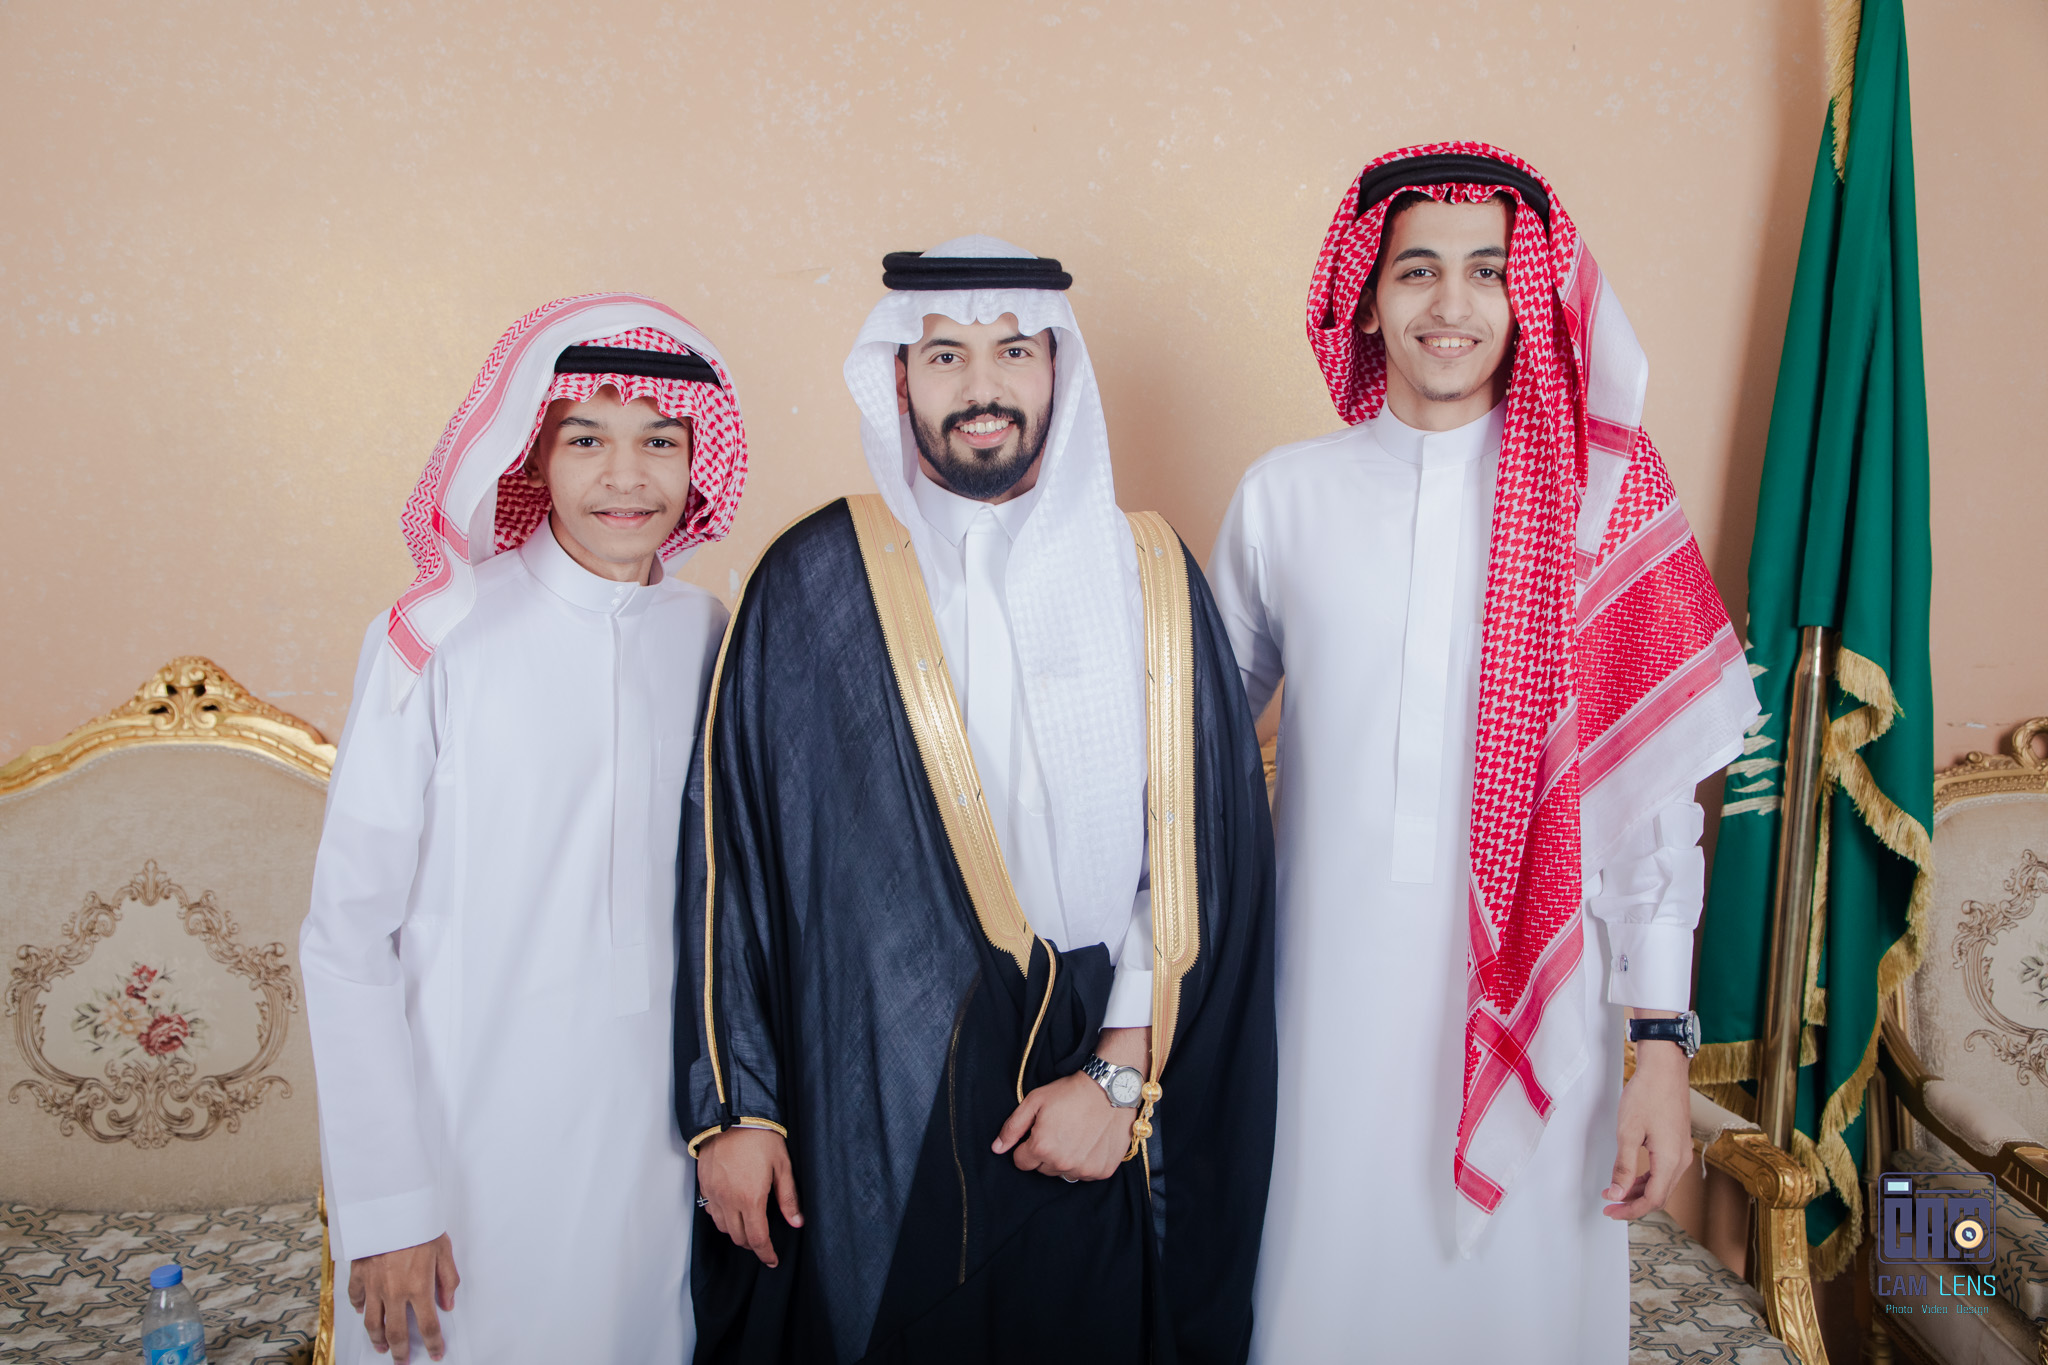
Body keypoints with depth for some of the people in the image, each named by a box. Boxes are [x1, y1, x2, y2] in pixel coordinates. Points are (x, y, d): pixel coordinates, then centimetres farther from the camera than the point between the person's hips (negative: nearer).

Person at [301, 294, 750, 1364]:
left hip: (663, 1140, 4)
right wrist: (383, 1208, -9)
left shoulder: (712, 638, 1)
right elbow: (347, 938, -9)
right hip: (470, 1145, -3)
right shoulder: (436, 643, -11)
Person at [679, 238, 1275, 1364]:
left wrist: (1121, 1074, -7)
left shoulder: (1147, 578, 1)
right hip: (866, 1105, 0)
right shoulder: (810, 582, -2)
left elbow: (1205, 848, -2)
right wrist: (734, 1106, -3)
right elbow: (727, 850, -2)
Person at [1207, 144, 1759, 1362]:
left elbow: (1653, 797, -2)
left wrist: (1662, 1046, -4)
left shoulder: (1603, 499, -3)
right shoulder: (1284, 495, 1)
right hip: (1331, 993, 1)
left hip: (1535, 1003, -1)